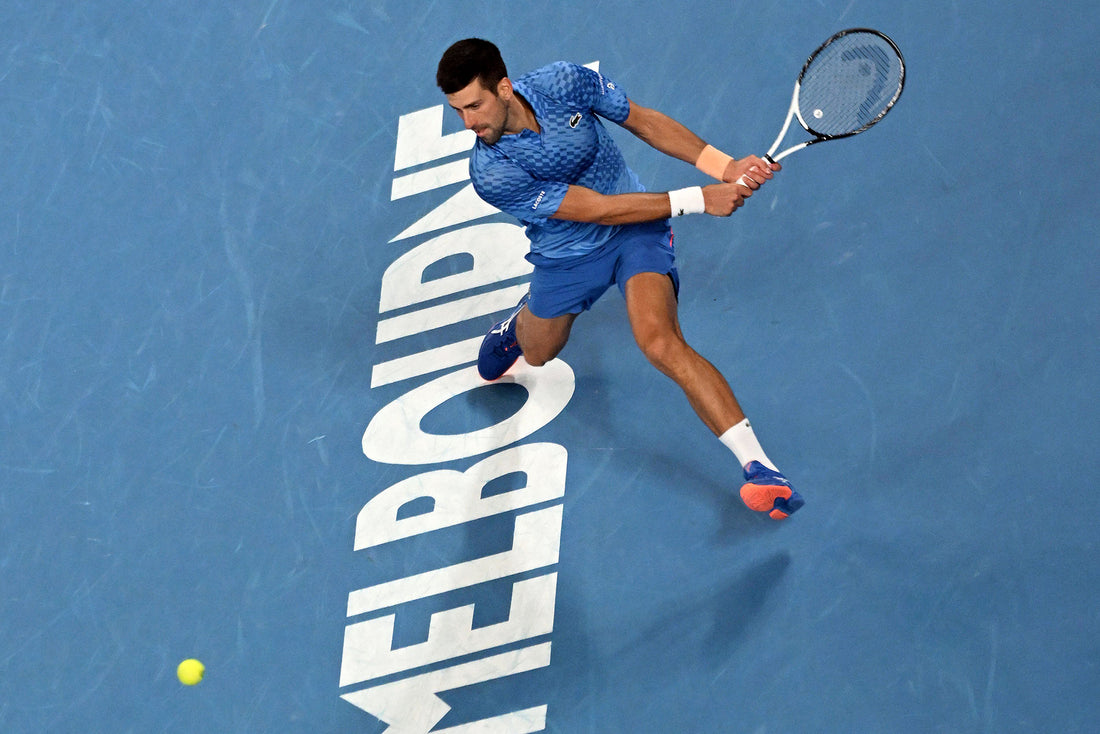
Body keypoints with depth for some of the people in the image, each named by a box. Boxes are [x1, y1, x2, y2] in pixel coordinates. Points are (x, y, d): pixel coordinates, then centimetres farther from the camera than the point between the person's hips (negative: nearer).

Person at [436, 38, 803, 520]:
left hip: (637, 229, -1)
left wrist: (723, 166, -16)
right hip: (566, 254, 1)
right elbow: (597, 208, -29)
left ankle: (758, 468, -31)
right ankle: (518, 325, 66)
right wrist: (697, 200, -29)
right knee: (538, 352, 25)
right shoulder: (491, 174, -30)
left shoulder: (563, 82, -23)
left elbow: (644, 121, -6)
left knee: (661, 343, -25)